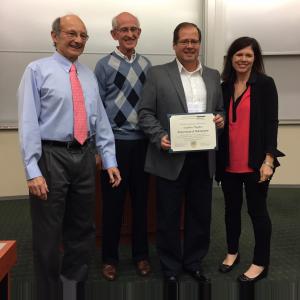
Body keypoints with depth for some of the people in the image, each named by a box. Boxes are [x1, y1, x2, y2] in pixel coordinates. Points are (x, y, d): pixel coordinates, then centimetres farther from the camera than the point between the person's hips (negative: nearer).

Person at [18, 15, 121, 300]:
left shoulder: (89, 76, 12)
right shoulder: (38, 71, -4)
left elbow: (100, 120, 11)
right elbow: (28, 123, -11)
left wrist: (110, 160, 5)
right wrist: (33, 171, -18)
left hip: (84, 156, 6)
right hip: (52, 157, -5)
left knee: (82, 229, 15)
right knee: (48, 234, 4)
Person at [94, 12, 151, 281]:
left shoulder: (146, 64, 8)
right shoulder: (104, 65, -2)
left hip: (142, 142, 3)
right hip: (115, 143, -3)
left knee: (141, 200, 12)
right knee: (113, 202, 6)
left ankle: (141, 254, 29)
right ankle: (110, 258, 24)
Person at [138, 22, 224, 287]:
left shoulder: (213, 76, 12)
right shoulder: (157, 74, 0)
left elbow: (220, 110, 18)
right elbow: (145, 112, -3)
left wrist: (221, 119, -4)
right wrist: (159, 137, -17)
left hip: (204, 158, 4)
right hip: (172, 157, -3)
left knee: (200, 214, 13)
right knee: (169, 216, 8)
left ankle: (194, 261, 32)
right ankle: (171, 266, 26)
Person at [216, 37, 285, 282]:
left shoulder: (265, 84, -3)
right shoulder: (224, 87, 9)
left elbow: (271, 123, -8)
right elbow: (221, 123, 10)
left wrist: (269, 159, -16)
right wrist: (217, 157, 4)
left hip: (255, 161, -4)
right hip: (228, 161, 5)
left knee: (257, 210, 4)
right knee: (232, 208, 16)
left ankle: (261, 263, 19)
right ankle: (232, 252, 34)